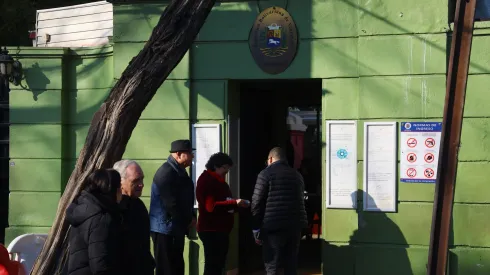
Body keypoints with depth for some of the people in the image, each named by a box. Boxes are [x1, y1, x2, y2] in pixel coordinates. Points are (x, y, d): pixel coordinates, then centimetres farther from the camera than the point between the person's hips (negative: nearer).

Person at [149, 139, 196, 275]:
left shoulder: (179, 171, 10)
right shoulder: (166, 173, -20)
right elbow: (172, 205, -23)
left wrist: (191, 217, 1)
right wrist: (188, 221, -10)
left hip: (176, 228, 10)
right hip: (165, 229, -10)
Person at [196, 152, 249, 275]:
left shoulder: (219, 181, 19)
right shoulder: (206, 180, -11)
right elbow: (211, 206, -21)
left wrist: (237, 204, 4)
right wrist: (234, 203, -23)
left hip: (221, 229, 10)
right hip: (211, 230, -10)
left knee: (218, 265, 11)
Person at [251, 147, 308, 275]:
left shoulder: (266, 173, -2)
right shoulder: (297, 175, 17)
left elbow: (257, 202, -6)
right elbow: (300, 201, 18)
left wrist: (256, 229, -1)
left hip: (274, 226, -6)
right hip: (295, 225, 6)